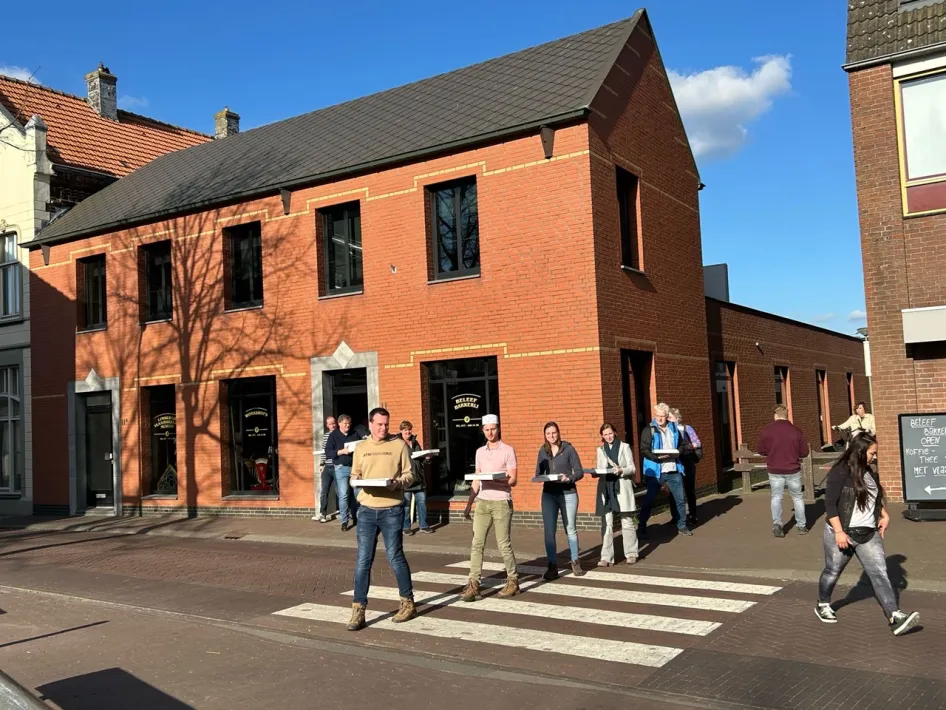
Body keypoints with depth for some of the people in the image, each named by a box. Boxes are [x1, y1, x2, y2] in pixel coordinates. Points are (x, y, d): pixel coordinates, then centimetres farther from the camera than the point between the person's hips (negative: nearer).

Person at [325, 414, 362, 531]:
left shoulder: (355, 434, 10)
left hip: (355, 467, 3)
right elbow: (328, 452, -4)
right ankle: (344, 521, 0)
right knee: (343, 495, -7)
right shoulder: (333, 436, 3)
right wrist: (341, 452, -17)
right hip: (341, 468, -3)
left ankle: (355, 516, 20)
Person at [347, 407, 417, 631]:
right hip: (367, 510, 3)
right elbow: (354, 475, 14)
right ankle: (358, 610, 7)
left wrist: (396, 483, -19)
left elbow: (409, 475, 0)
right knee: (363, 560, 1)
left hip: (392, 510, -3)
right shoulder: (361, 448, 10)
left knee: (395, 557, 4)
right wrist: (357, 481, -9)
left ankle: (408, 603, 21)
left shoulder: (399, 445, 1)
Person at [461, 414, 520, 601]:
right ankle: (473, 584, -1)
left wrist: (495, 480, -25)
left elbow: (513, 480, -7)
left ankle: (513, 581, 17)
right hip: (482, 502, 5)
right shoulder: (480, 451, 12)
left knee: (504, 545, 1)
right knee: (477, 544, -2)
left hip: (501, 502, -5)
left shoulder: (508, 450, -3)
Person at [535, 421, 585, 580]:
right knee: (549, 531, -1)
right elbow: (538, 472, 10)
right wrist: (540, 478, -13)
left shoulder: (568, 449, -4)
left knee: (570, 529, 9)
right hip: (549, 494, 2)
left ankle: (575, 562, 25)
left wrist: (568, 478, -22)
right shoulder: (543, 451, 6)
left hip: (568, 493, -2)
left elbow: (579, 472, -4)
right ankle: (552, 565, 7)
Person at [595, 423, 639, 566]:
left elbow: (632, 468, 0)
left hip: (622, 488, -2)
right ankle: (606, 557, -2)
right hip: (606, 489, 2)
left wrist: (621, 471, -20)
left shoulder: (624, 447, 5)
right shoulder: (600, 450, 14)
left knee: (627, 522, 5)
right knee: (606, 524, -2)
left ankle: (631, 554, 16)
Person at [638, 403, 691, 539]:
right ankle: (641, 528, 11)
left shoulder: (674, 428, 9)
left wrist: (678, 452, -3)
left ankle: (682, 526, 25)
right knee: (648, 500, 2)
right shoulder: (649, 430, -6)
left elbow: (681, 445, 19)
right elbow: (644, 450, -11)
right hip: (655, 471, -4)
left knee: (679, 499, 11)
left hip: (674, 470, 5)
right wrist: (657, 457, -25)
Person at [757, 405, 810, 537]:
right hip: (793, 470, 0)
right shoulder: (796, 431, -7)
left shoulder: (767, 430, -7)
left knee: (776, 497, 10)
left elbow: (762, 451, 0)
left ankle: (777, 523, -7)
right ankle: (802, 526, 20)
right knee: (797, 497, 14)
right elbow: (804, 452, 0)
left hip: (775, 470, 0)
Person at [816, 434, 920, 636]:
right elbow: (830, 504, -20)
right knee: (833, 572, 11)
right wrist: (839, 532, -23)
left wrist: (884, 515, 10)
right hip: (843, 534, -6)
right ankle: (823, 605, 33)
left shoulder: (869, 472, 8)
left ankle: (895, 617, -12)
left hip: (869, 534, 6)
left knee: (880, 574, -5)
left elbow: (877, 497, 25)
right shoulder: (840, 473, -17)